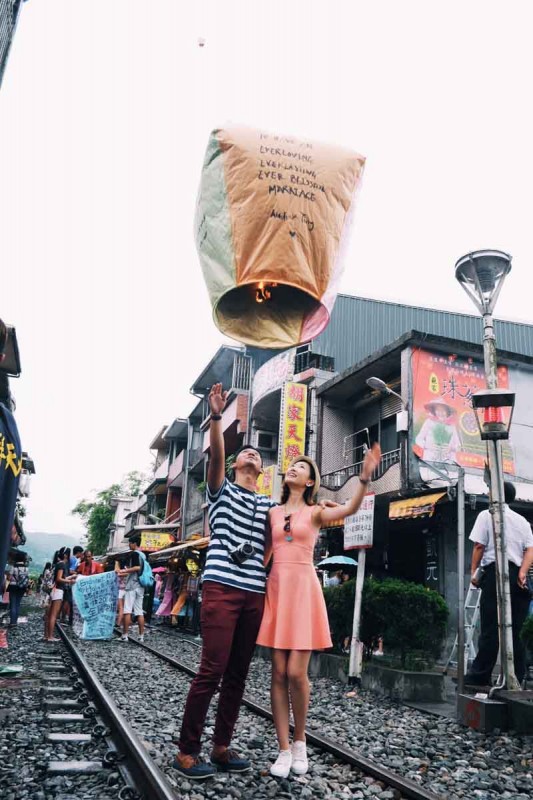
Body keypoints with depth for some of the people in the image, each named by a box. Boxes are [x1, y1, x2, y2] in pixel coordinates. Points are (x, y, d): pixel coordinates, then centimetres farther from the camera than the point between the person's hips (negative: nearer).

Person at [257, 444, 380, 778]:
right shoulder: (274, 512, 12)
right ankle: (284, 750, 10)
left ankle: (300, 742, 15)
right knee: (279, 673, 1)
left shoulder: (315, 512, 3)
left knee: (297, 673, -7)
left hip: (304, 589, -3)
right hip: (276, 588, 3)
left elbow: (350, 508, -15)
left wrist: (365, 476, -30)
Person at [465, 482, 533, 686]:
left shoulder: (487, 515, 2)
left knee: (490, 627, -5)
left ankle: (480, 675, -3)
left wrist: (473, 571, -2)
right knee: (514, 629, 8)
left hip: (495, 570, -5)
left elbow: (479, 546, -6)